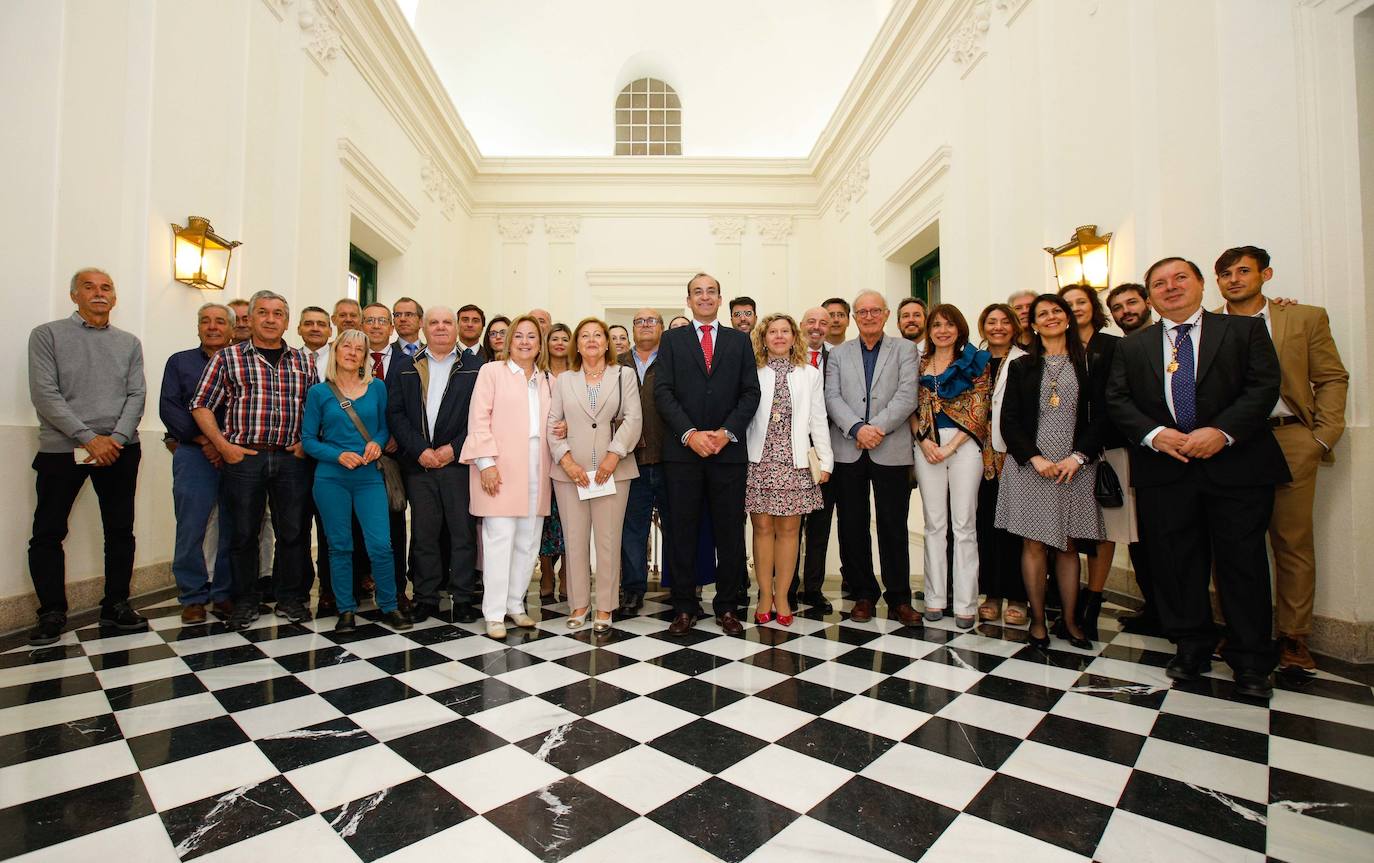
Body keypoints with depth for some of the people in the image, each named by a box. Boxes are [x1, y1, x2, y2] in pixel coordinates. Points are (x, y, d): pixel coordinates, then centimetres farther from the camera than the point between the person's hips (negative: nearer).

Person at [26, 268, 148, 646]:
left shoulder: (129, 343, 11)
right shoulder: (47, 335, 3)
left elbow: (136, 395, 4)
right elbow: (45, 395, -6)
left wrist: (116, 438, -11)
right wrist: (89, 438, -15)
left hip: (119, 449, 2)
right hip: (61, 448, -2)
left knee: (120, 530, 6)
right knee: (47, 533, 2)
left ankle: (116, 606, 17)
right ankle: (52, 613, 16)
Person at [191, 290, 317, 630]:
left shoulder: (304, 362, 11)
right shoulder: (228, 357, 4)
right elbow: (201, 405, 3)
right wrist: (224, 446, -6)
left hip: (291, 459, 2)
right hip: (243, 458, -1)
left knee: (292, 531, 6)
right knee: (243, 532, 6)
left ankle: (290, 599, 19)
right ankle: (245, 602, 21)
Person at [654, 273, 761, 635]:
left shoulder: (740, 340, 13)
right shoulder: (672, 339, 10)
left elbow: (750, 392, 5)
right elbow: (662, 391, -1)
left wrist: (726, 432, -9)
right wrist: (690, 434, -12)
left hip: (728, 450, 1)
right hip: (683, 451, -1)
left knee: (730, 532, 6)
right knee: (683, 532, 5)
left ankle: (727, 607, 19)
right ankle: (685, 607, 16)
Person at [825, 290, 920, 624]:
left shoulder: (905, 349, 9)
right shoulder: (839, 354, 13)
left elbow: (906, 396, -4)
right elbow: (832, 398, 1)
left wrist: (878, 428, -15)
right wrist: (857, 428, -14)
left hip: (891, 450, -1)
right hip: (848, 451, 2)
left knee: (893, 527, 4)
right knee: (852, 527, 5)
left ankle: (899, 598, 16)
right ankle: (863, 595, 19)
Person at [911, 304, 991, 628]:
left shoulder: (975, 362, 4)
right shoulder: (918, 364, 13)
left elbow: (979, 409, -3)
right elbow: (911, 408, 11)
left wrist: (950, 446, -11)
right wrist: (923, 440, -6)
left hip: (964, 443, -3)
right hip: (927, 446, 3)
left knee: (964, 524, -1)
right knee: (934, 522, 7)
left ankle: (965, 603, 7)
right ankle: (935, 597, 15)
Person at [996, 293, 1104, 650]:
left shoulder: (1089, 363, 8)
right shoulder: (1021, 367, 7)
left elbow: (1100, 416, 3)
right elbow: (1009, 421, 2)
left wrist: (1078, 456, -10)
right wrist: (1035, 458, -11)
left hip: (1075, 466, 1)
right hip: (1029, 465, 0)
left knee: (1068, 544, 7)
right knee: (1034, 544, 1)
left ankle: (1069, 621, 18)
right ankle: (1038, 620, 11)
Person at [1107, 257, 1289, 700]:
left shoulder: (1245, 329, 7)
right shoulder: (1133, 346, 11)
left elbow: (1264, 386, -3)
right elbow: (1117, 400, 4)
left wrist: (1222, 431, -16)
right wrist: (1154, 433, -12)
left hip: (1236, 464, -1)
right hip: (1164, 469, 2)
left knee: (1242, 562, 4)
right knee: (1176, 563, 7)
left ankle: (1250, 662, 18)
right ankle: (1192, 648, 23)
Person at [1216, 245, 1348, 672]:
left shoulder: (1306, 318, 8)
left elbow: (1332, 379, 7)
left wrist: (1323, 437, -2)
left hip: (1289, 440, 0)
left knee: (1293, 542, 5)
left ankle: (1293, 637, 16)